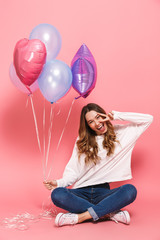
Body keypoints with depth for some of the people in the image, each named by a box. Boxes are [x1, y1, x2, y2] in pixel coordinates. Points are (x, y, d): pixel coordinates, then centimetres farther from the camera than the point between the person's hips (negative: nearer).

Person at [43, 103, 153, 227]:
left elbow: (148, 119, 3)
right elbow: (73, 171, 6)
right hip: (81, 192, 2)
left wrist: (116, 116, -1)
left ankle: (80, 217, -32)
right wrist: (59, 182, -13)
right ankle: (111, 213, -26)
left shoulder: (120, 133, 8)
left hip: (103, 191, -1)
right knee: (57, 194, -30)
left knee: (130, 190, -32)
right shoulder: (82, 141, 12)